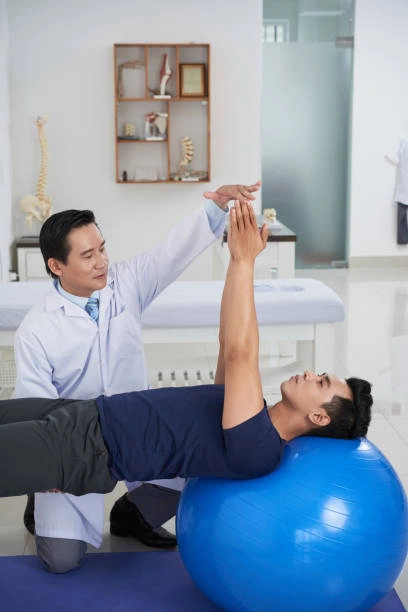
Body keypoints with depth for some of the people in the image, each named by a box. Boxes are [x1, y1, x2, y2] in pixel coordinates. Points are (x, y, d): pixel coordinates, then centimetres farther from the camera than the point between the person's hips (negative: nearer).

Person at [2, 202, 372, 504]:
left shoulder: (256, 449, -21)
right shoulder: (255, 418, 9)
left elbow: (239, 354, -30)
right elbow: (230, 344, 14)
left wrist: (244, 261, -28)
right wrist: (240, 256, 8)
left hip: (81, 451, -9)